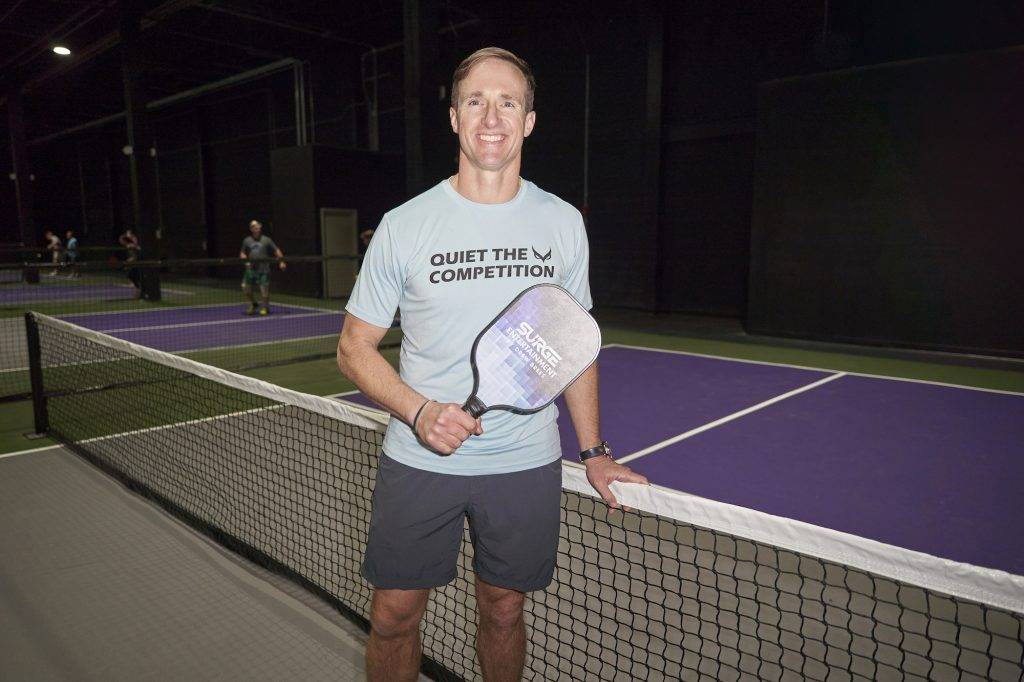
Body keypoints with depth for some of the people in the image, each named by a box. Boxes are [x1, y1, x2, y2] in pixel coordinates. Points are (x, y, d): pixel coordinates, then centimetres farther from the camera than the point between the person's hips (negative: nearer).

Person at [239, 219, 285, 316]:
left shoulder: (266, 240, 5)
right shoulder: (247, 240, 10)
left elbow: (276, 251, 3)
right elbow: (242, 253, 18)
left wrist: (281, 261, -9)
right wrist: (243, 256, -5)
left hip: (263, 269, -3)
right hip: (251, 268, 3)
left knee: (264, 288, -6)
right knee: (246, 286, -2)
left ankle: (265, 307, 11)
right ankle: (253, 304, 22)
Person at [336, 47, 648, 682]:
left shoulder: (564, 223, 0)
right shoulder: (404, 225, -6)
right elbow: (355, 347, -1)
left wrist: (593, 450, 7)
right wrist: (420, 412, -18)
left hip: (527, 463, 1)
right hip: (419, 461, -1)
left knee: (503, 612, 16)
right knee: (394, 618, 10)